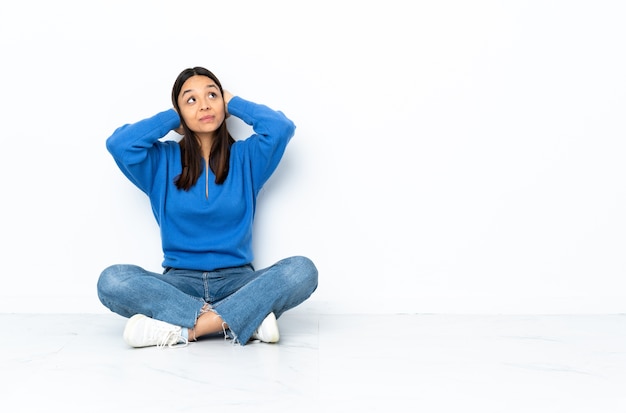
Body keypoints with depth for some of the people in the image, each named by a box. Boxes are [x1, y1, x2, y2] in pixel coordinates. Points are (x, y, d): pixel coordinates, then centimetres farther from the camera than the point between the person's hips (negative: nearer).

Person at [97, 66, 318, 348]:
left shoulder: (245, 157, 8)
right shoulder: (162, 161, 9)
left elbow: (281, 127, -10)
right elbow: (118, 144, -9)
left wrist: (234, 103, 7)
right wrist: (171, 118, 6)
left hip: (236, 280, 0)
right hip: (180, 282, 0)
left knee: (302, 270, -28)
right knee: (112, 280, -28)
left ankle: (183, 328, -32)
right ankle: (247, 319, -32)